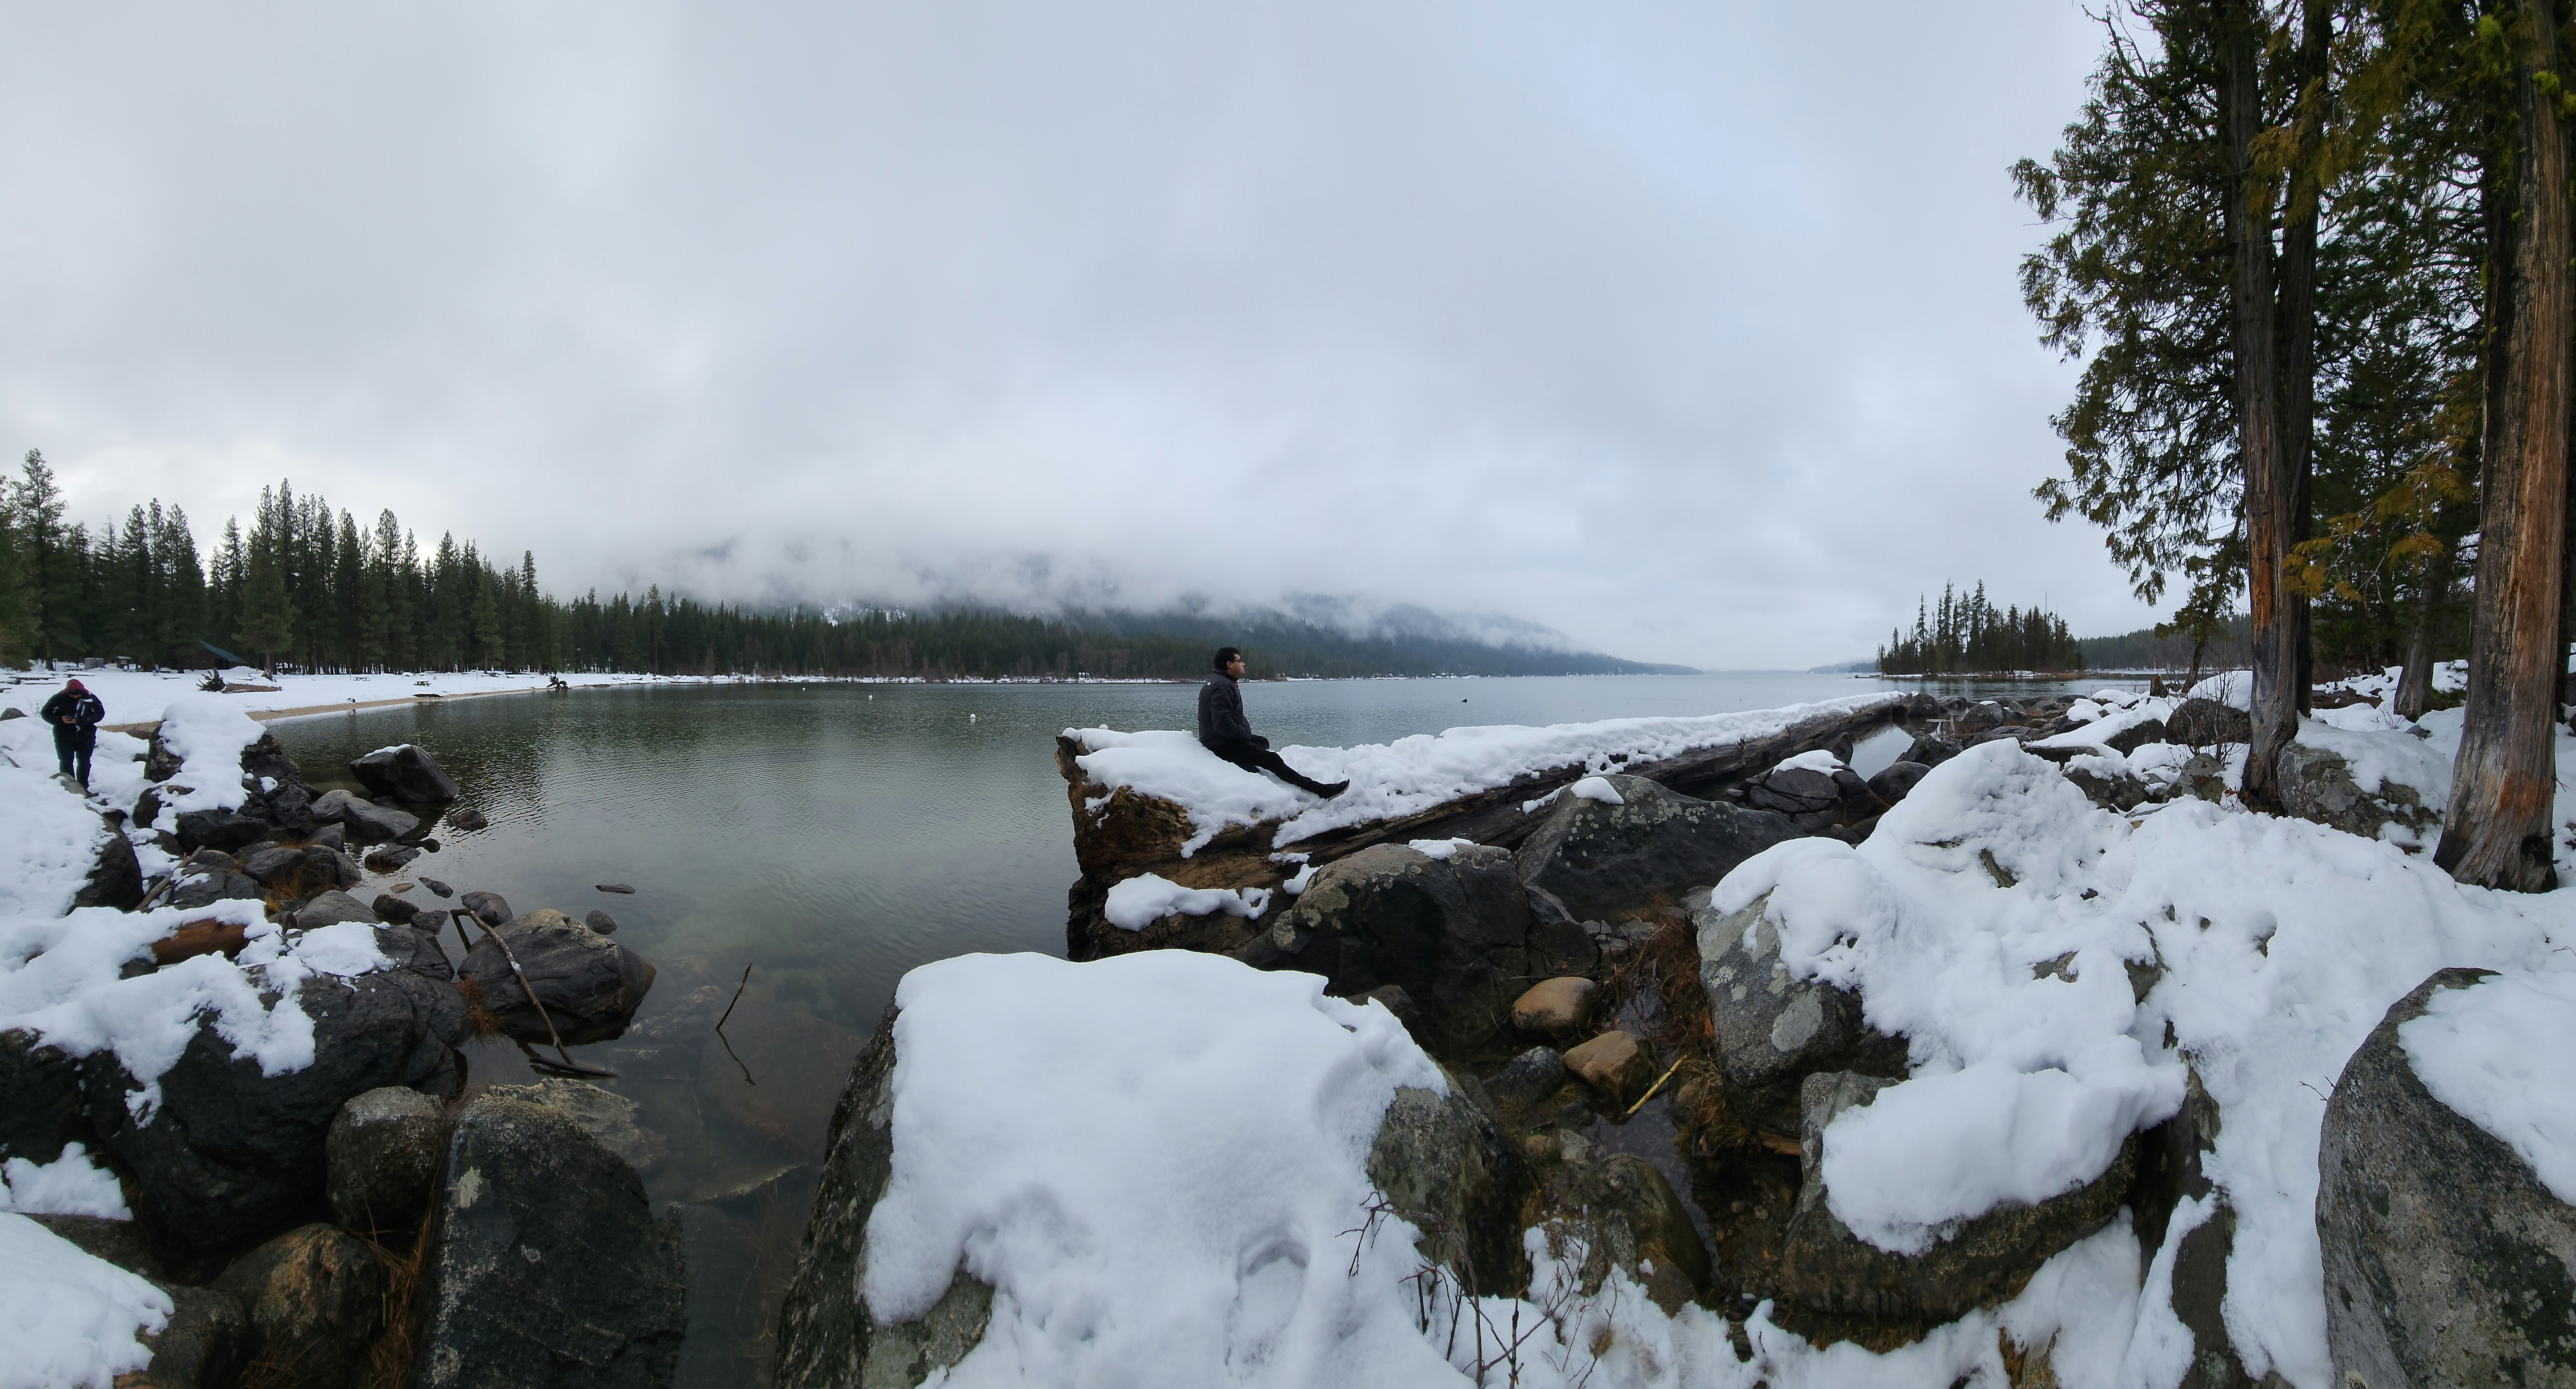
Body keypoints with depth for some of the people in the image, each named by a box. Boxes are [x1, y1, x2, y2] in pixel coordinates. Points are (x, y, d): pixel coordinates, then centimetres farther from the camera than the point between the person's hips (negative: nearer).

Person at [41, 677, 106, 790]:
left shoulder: (91, 699, -5)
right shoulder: (58, 699, -8)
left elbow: (100, 714, -5)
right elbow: (46, 714, -2)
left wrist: (81, 721, -20)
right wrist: (61, 720, -22)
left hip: (86, 737, 1)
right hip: (64, 737, -1)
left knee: (84, 762, 9)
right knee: (66, 762, -2)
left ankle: (83, 788, 18)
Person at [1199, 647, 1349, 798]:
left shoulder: (1214, 682, 14)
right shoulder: (1223, 686, -20)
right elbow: (1222, 722, -30)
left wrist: (1245, 733, 9)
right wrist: (1245, 734, -15)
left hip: (1218, 740, 11)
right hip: (1224, 746, -11)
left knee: (1263, 742, 29)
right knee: (1273, 760, -14)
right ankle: (1322, 790, -15)